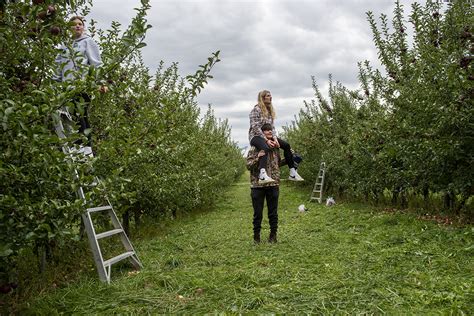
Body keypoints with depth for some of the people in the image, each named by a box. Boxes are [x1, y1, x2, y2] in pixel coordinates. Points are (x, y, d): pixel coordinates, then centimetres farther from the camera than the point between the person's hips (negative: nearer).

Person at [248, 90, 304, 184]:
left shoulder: (270, 110, 17)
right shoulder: (256, 110, -7)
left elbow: (272, 127, 13)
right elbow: (256, 127, -15)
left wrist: (275, 138, -5)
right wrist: (266, 140, -20)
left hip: (267, 136, 8)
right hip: (255, 136, -8)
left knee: (286, 145, -6)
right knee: (265, 148, -40)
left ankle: (292, 173, -4)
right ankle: (262, 175, -59)